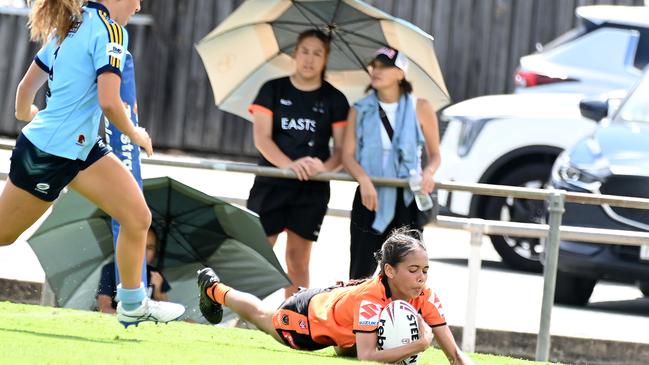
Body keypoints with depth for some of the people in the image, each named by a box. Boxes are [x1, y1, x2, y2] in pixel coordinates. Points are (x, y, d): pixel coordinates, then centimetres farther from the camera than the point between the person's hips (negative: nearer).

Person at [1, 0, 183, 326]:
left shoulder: (69, 27, 10)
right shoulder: (109, 29, -17)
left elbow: (26, 86, 19)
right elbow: (108, 101, -26)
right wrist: (134, 133, -7)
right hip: (47, 152, -9)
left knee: (138, 217, 1)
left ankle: (133, 306, 14)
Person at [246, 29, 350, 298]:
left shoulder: (334, 100, 6)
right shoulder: (273, 90, 4)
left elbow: (342, 149, 3)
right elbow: (261, 138, -6)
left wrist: (325, 167, -20)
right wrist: (288, 164, -24)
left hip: (311, 189, 1)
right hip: (271, 184, -1)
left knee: (298, 260, 2)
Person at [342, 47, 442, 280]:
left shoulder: (420, 109, 2)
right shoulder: (360, 111, 6)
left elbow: (435, 155, 8)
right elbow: (348, 155, -2)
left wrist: (428, 173, -15)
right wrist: (364, 180, -22)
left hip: (406, 201, -1)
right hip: (370, 199, 1)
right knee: (360, 276, 0)